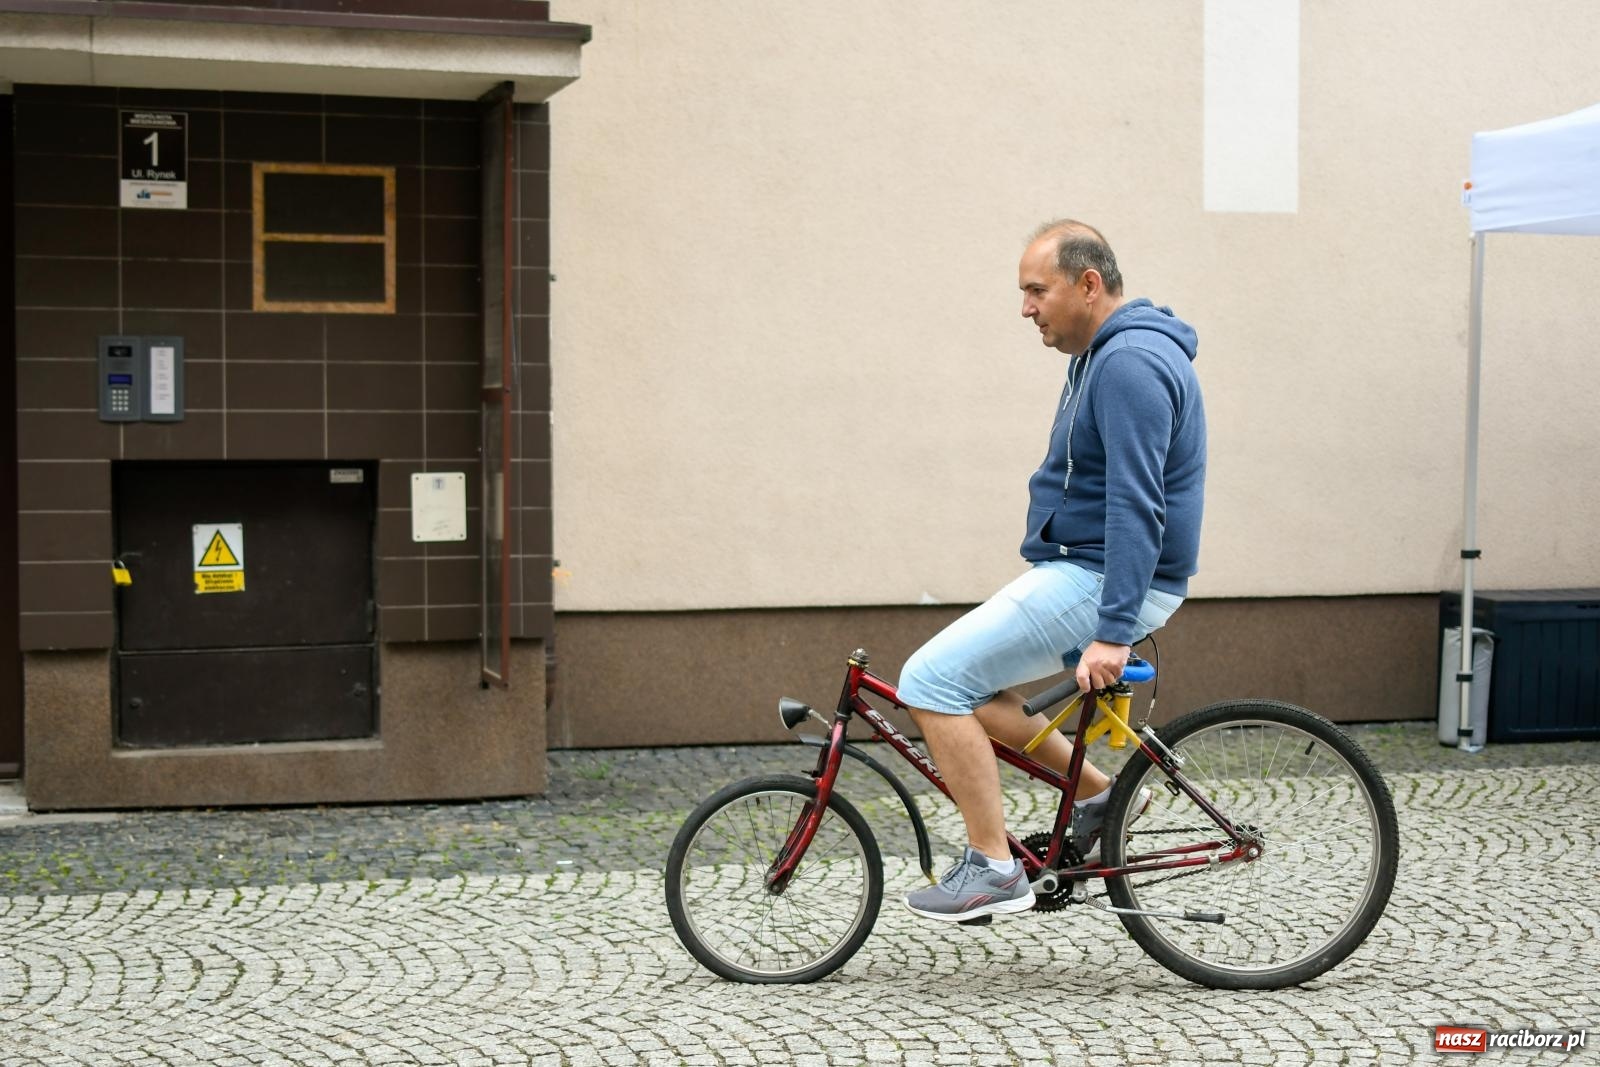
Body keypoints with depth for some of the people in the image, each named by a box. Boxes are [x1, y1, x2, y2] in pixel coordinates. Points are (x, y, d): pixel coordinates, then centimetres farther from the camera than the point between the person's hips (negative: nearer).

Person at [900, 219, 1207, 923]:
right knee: (962, 680, 14)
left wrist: (1112, 633, -30)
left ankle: (994, 871, -8)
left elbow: (1137, 506, -26)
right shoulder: (1106, 355, 16)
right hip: (1077, 572, 11)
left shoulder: (1131, 363, -18)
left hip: (1104, 582, -11)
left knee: (932, 680, -14)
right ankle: (1095, 793, 17)